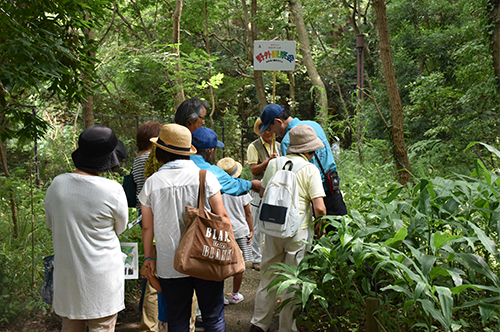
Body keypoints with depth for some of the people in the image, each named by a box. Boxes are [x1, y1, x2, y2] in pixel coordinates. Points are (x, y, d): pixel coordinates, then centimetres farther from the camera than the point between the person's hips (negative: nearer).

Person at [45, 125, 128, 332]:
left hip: (66, 274, 4)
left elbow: (51, 224, 8)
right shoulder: (113, 190, -20)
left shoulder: (57, 184, -7)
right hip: (101, 277, -4)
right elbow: (120, 228, -2)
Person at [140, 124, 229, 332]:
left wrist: (149, 257, 14)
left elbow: (147, 227, 3)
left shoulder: (152, 183, -3)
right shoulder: (205, 177, -6)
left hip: (170, 266, 1)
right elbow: (221, 217, -6)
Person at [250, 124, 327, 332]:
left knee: (268, 277, 16)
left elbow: (262, 192, 19)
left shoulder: (274, 163, 6)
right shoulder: (310, 170, -8)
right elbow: (319, 208, -14)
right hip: (298, 231, -4)